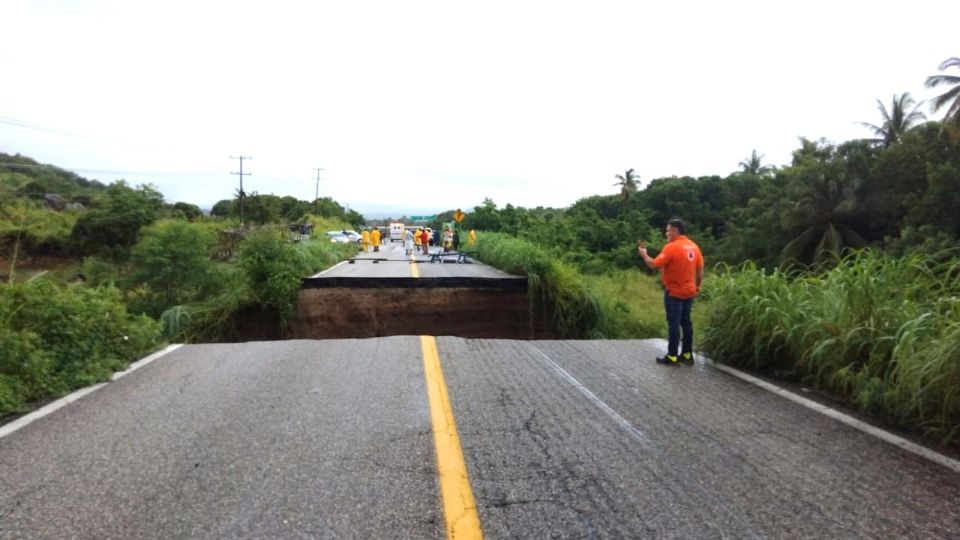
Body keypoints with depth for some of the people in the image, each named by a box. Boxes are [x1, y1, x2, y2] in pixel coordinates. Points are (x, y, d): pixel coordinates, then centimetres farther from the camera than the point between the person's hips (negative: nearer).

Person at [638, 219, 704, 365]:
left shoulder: (671, 247, -18)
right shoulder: (694, 247, 5)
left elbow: (654, 265, -18)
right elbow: (700, 269, 10)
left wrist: (644, 254, -2)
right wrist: (697, 287, 20)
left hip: (674, 292, -7)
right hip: (689, 292, 7)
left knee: (674, 324, -3)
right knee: (686, 322, 13)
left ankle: (672, 356, 2)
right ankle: (687, 354, 18)